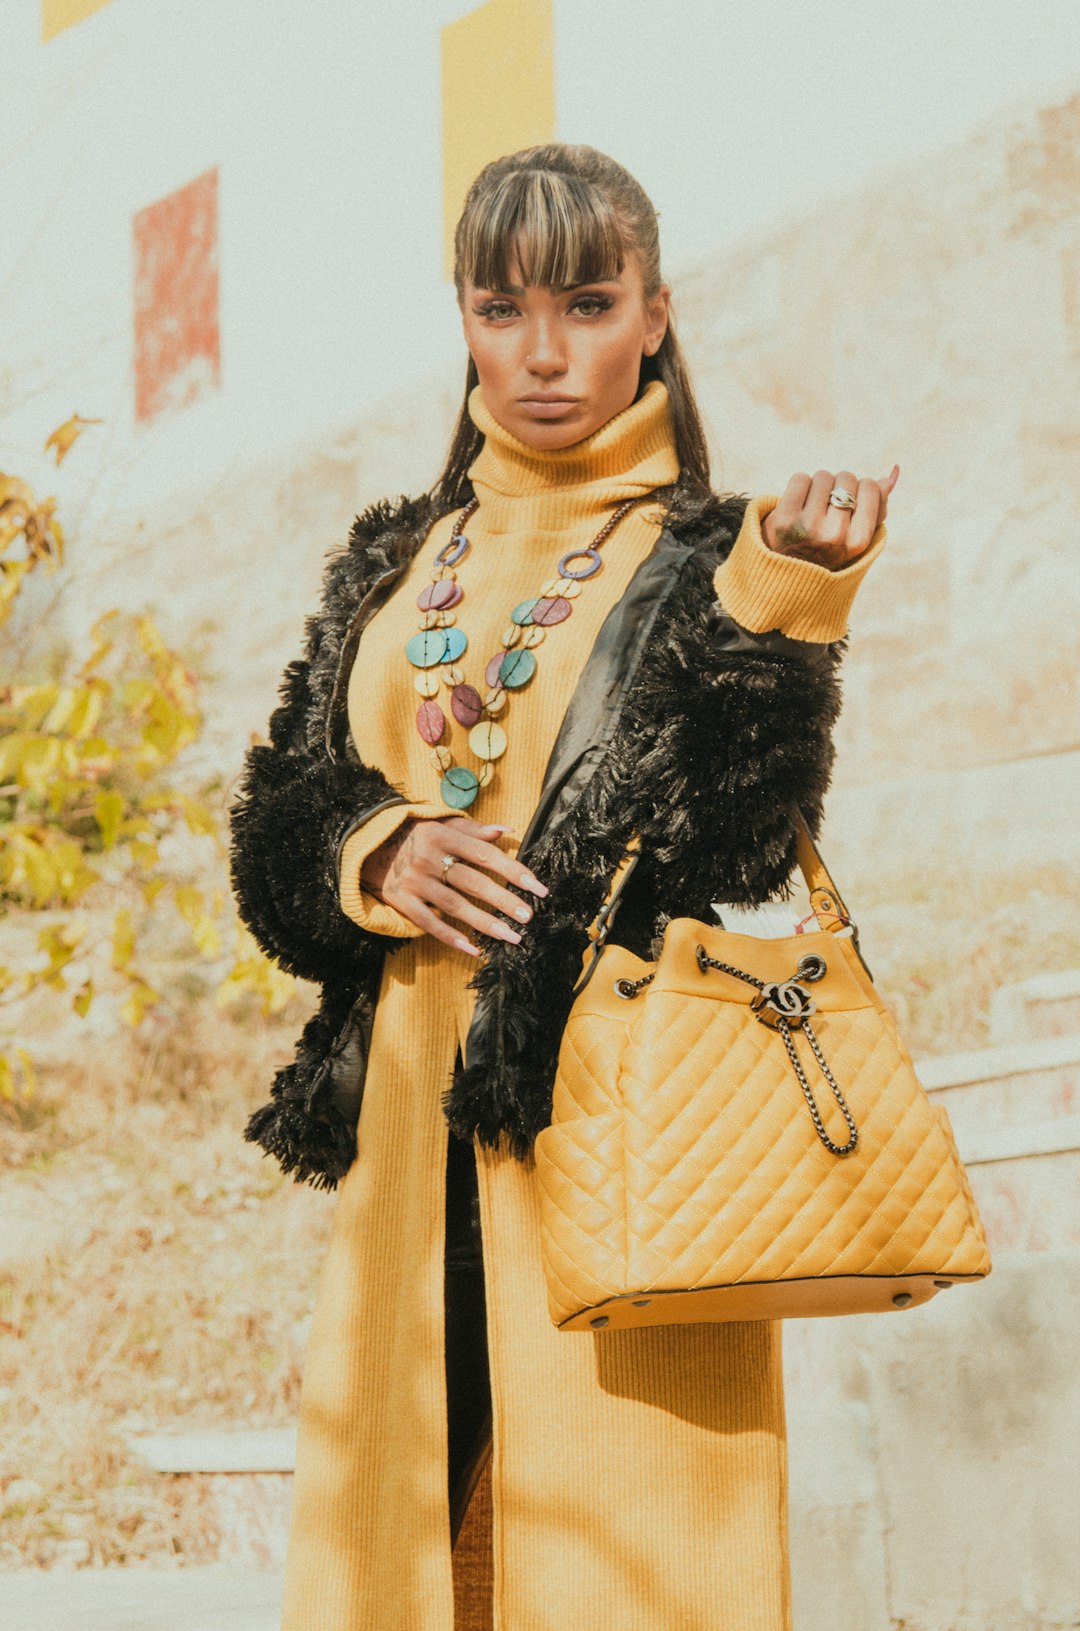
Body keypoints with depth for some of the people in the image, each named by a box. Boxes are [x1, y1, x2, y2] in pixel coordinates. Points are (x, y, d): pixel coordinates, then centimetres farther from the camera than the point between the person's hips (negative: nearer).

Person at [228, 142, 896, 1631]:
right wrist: (381, 856, -7)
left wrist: (786, 602, -23)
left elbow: (733, 842, -13)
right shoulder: (392, 571, 17)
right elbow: (274, 839, 14)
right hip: (417, 1133, 5)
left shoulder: (704, 561, 3)